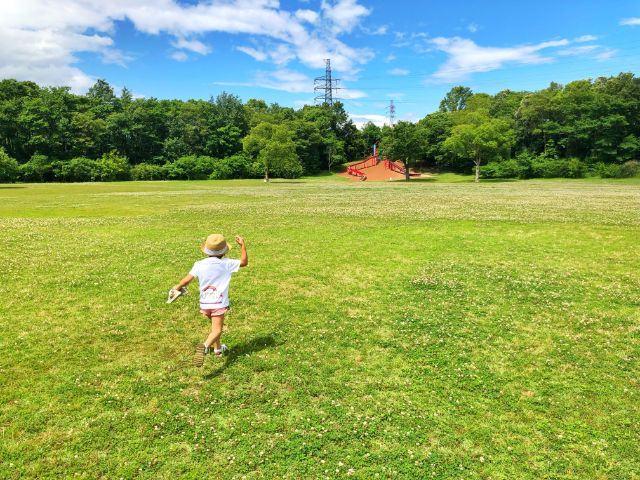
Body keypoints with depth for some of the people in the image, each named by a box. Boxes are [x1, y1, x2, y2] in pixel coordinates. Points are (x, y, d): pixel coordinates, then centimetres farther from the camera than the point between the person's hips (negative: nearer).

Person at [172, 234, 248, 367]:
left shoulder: (199, 265, -2)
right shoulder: (226, 263, -9)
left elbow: (187, 280, -4)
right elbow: (244, 262, 0)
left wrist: (177, 287, 15)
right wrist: (243, 245, 6)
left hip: (204, 303, 5)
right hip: (219, 303, -5)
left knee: (215, 325, 26)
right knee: (217, 330, -7)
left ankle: (218, 348, 40)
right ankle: (205, 346, -34)